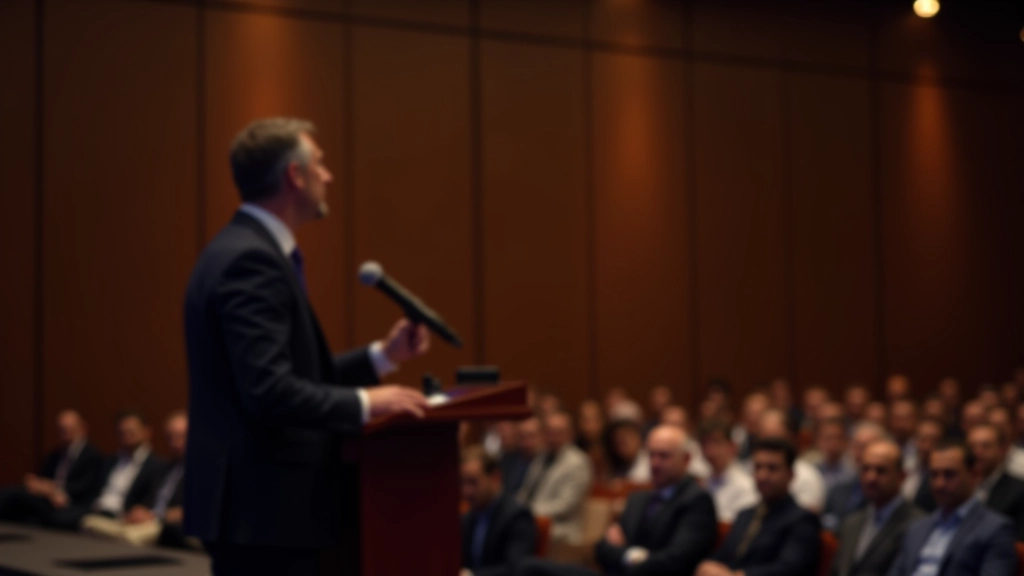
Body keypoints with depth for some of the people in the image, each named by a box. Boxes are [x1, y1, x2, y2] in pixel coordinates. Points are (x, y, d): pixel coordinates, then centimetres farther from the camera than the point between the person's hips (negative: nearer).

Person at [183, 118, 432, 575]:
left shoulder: (248, 250, 14)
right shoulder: (250, 260, -18)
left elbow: (296, 373, 17)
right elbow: (269, 391, -26)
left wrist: (383, 356, 11)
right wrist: (365, 403, -18)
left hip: (260, 501, 11)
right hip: (262, 506, -11)